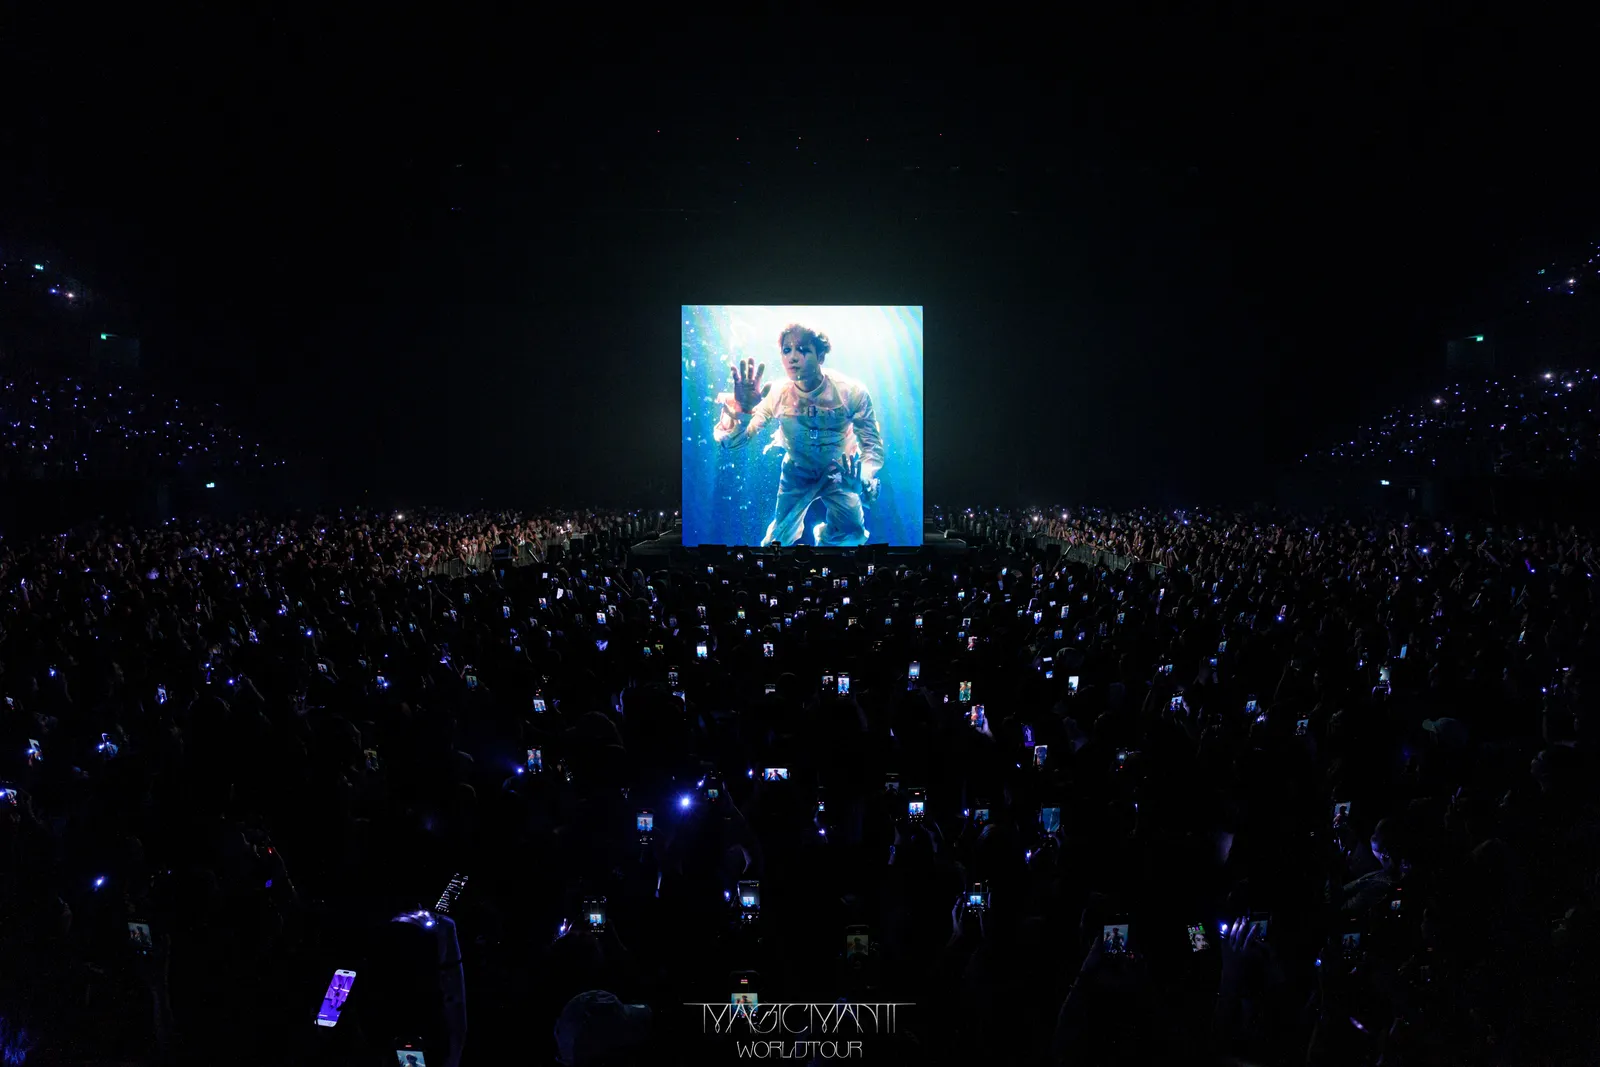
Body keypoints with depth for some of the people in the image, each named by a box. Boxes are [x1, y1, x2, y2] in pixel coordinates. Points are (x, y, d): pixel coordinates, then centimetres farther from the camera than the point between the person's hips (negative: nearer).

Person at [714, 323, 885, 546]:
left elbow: (873, 447, -20)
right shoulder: (777, 395, -25)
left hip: (840, 471, 0)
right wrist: (741, 409, -49)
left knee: (850, 536, -5)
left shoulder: (851, 392, -28)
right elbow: (729, 442, -27)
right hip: (797, 472, 1)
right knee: (778, 541, 0)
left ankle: (827, 536, 30)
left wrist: (863, 477, -43)